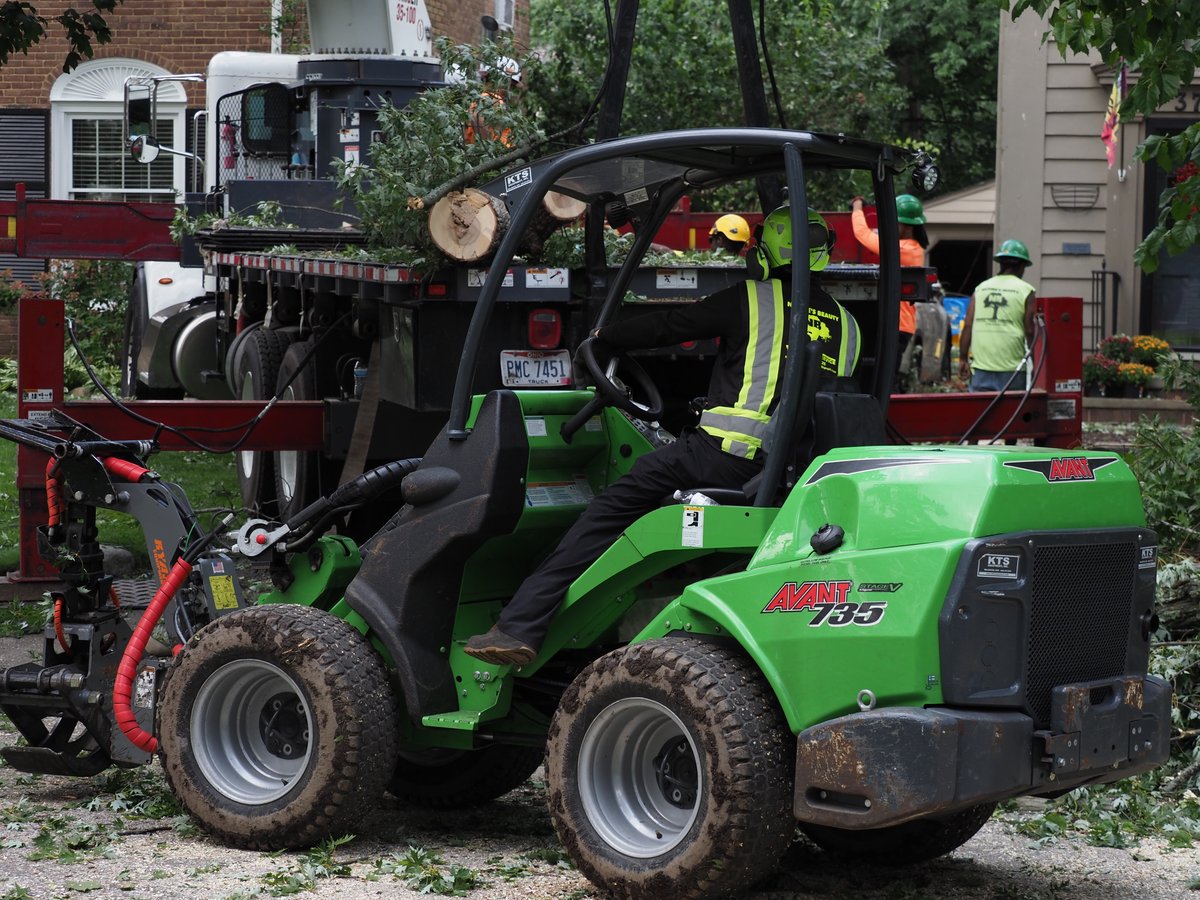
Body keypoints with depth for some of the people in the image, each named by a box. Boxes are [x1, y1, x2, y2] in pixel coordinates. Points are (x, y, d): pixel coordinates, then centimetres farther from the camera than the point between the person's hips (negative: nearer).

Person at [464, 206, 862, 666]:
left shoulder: (752, 299, 4)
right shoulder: (846, 324, 19)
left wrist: (604, 336, 26)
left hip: (730, 452, -6)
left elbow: (670, 326, 9)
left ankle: (520, 626, -11)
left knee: (612, 507, -3)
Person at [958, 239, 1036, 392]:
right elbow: (1029, 331, -4)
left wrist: (963, 358, 10)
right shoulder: (1025, 290, 0)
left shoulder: (981, 288, 10)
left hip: (981, 368, 3)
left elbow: (967, 326, 5)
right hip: (1012, 367, -3)